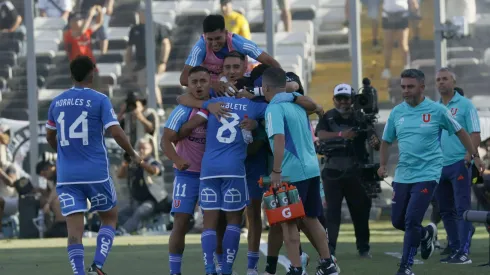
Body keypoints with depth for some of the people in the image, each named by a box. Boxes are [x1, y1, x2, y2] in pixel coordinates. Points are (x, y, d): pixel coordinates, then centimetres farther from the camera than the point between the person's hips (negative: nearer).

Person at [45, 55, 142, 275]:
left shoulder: (57, 103, 8)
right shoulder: (99, 100, -5)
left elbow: (50, 136, 21)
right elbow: (115, 132, -12)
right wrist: (133, 154, 5)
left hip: (66, 176, 3)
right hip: (96, 173, -3)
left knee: (74, 229, -1)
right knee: (110, 218, 16)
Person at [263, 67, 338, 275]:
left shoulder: (274, 108, -11)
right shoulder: (297, 104, 13)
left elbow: (279, 138, -22)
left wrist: (276, 171, -23)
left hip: (292, 172, -8)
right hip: (312, 168, 8)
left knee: (289, 222, 0)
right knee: (310, 219, 16)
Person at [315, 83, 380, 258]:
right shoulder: (328, 118, 5)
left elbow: (375, 143, -3)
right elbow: (321, 135, -13)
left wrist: (375, 143, -28)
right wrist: (341, 135, -29)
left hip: (356, 172, 1)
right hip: (333, 171, 0)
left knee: (360, 211, 7)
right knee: (332, 211, -5)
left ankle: (363, 248, 18)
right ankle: (329, 248, -8)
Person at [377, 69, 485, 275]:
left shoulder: (437, 111, -6)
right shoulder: (397, 112, 4)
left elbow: (459, 132, 7)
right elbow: (386, 141, 17)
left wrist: (474, 156, 9)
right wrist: (383, 165, 8)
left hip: (427, 174, -5)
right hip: (402, 175, 5)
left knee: (412, 221, -13)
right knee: (397, 221, 8)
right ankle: (426, 234, 38)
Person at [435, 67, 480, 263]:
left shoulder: (465, 105, -1)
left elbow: (475, 135, -7)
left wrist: (469, 156, -20)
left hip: (459, 164, -6)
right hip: (439, 165, 6)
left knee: (462, 209, -9)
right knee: (446, 211, 9)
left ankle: (464, 252, -10)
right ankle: (454, 249, 16)